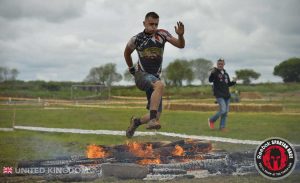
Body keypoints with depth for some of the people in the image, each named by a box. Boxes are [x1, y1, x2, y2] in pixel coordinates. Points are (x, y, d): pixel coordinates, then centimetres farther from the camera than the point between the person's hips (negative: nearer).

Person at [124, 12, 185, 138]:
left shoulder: (162, 34, 1)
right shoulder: (137, 39, -3)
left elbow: (180, 45, -3)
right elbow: (127, 53, 17)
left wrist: (180, 35, -22)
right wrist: (131, 69, 16)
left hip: (154, 77, 4)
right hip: (141, 75, -4)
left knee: (157, 115, 1)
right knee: (160, 85, -38)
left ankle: (136, 122, 31)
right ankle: (152, 120, -43)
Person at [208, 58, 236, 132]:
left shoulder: (226, 74, 17)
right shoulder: (215, 72, -4)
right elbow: (210, 80, -20)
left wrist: (233, 82, 6)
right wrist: (212, 73, -36)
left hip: (227, 95, 7)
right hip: (219, 95, -7)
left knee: (226, 112, 5)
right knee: (223, 110, -16)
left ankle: (222, 126, 14)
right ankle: (211, 120, 5)